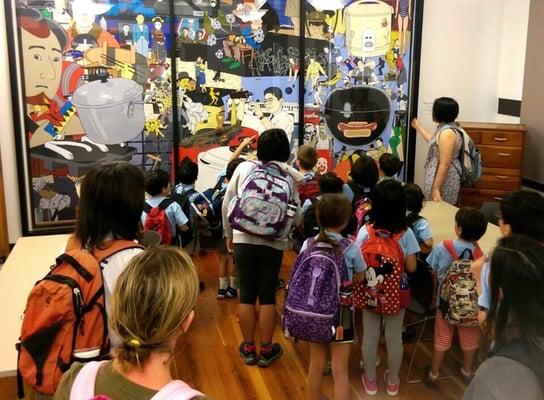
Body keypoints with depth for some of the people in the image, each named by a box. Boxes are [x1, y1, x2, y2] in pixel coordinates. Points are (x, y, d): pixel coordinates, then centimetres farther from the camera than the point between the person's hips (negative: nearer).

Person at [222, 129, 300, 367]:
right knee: (267, 295, 10)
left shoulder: (244, 168, 2)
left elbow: (226, 204, 4)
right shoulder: (289, 175, 0)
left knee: (246, 294, 10)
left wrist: (229, 234, 15)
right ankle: (266, 350, 20)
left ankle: (248, 348, 22)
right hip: (273, 242, 0)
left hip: (244, 239, 1)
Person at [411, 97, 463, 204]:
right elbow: (434, 141, 28)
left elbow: (445, 164, -27)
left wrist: (436, 188, -25)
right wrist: (418, 127, 34)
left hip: (445, 178, -10)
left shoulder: (447, 133, -26)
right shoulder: (446, 128, 6)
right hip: (441, 174, 10)